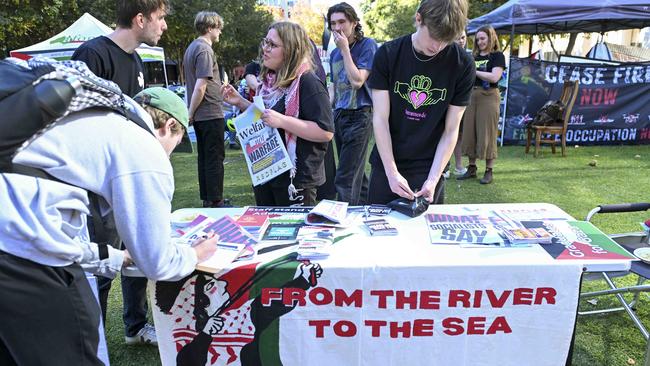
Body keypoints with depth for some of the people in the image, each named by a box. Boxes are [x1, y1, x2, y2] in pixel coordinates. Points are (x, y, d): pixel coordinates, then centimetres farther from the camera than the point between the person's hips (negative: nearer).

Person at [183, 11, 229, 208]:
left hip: (199, 115, 9)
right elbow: (200, 86, -22)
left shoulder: (191, 47, 15)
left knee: (204, 156, 14)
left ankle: (207, 198, 22)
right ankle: (215, 201, 4)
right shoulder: (205, 50, -15)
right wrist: (191, 113, -14)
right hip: (211, 112, -9)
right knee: (215, 158, -2)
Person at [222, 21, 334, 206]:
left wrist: (282, 121, -28)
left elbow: (326, 132, -22)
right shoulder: (270, 81, 10)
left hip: (296, 179, -8)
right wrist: (241, 102, 8)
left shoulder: (308, 83, -16)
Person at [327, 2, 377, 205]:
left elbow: (357, 81, -17)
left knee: (345, 179, -11)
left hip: (359, 116, -7)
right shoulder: (334, 54, 13)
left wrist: (345, 49, -12)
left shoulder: (367, 45, -7)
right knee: (356, 173, 15)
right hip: (339, 115, 8)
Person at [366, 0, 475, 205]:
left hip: (429, 167, 0)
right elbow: (380, 119, -10)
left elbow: (451, 130, -6)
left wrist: (433, 179, -15)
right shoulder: (387, 54, -8)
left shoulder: (462, 65, -8)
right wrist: (392, 172, -17)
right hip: (386, 165, 1)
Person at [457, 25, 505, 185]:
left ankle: (489, 171, 3)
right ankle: (471, 168, 15)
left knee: (487, 133, -5)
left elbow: (494, 77, -14)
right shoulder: (474, 57, 16)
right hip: (472, 95, 6)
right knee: (470, 132, 5)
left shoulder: (497, 56, 0)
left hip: (488, 96, -5)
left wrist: (473, 70, -12)